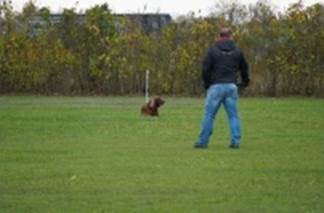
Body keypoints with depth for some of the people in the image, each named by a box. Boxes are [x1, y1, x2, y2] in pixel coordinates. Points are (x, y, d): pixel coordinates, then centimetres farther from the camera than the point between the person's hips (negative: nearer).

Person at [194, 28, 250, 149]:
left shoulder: (213, 50, 0)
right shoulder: (236, 51, 10)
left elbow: (205, 68, -5)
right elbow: (244, 67, 19)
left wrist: (206, 83, 10)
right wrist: (245, 81, 37)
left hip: (216, 86, -3)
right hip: (231, 86, 3)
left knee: (209, 115, 1)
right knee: (233, 115, 7)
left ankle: (203, 141, 2)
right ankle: (235, 141, 2)